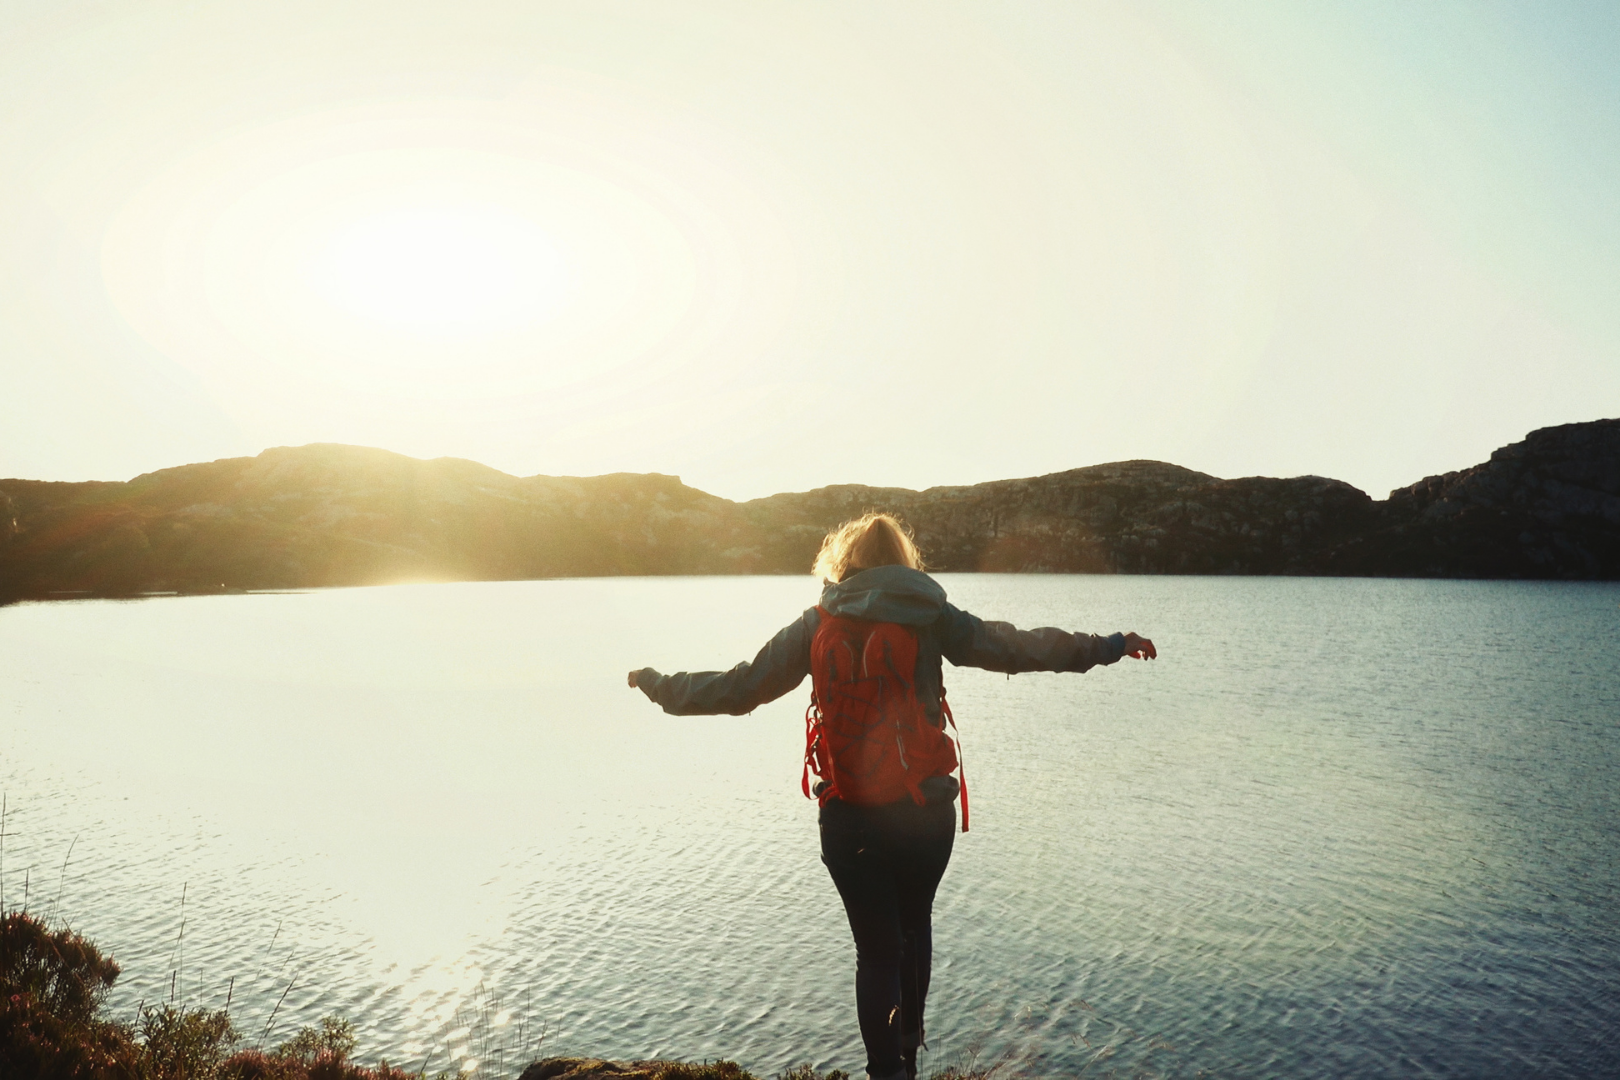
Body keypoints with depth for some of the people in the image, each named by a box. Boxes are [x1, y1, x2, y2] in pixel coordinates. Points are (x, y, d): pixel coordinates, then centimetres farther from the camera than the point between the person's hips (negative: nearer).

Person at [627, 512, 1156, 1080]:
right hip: (926, 808, 2)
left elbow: (738, 688, 0)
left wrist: (659, 686, 14)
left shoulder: (818, 625, -2)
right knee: (914, 927, 25)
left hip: (849, 815, -1)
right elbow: (1019, 648, -3)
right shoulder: (930, 616, -2)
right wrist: (1108, 647, 7)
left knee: (877, 949, 10)